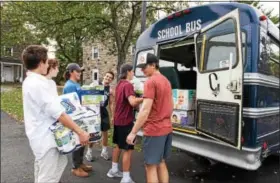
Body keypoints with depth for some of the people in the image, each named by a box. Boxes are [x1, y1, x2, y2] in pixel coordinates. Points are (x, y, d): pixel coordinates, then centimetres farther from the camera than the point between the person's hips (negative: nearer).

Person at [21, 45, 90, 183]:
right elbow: (58, 114, -27)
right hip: (45, 138, -10)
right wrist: (80, 132, -23)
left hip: (42, 135, 10)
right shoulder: (38, 84, -25)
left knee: (61, 161, 24)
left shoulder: (29, 81, 8)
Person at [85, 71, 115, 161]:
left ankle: (104, 151, 26)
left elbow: (111, 104, 7)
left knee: (105, 131, 9)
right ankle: (89, 151, 20)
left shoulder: (110, 90, 2)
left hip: (103, 112, 3)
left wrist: (112, 116, 2)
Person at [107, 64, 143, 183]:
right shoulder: (128, 85, -18)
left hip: (118, 120, 10)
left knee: (118, 145, 21)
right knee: (128, 149, -1)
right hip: (126, 121, -10)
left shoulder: (119, 84, 12)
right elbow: (132, 102, -34)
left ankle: (114, 170, 35)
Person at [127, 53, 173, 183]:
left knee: (151, 166, 3)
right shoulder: (166, 81, 13)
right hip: (167, 129, 9)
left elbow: (146, 110, -22)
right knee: (161, 163, 19)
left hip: (154, 130, -9)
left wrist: (133, 132, -19)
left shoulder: (150, 81, -15)